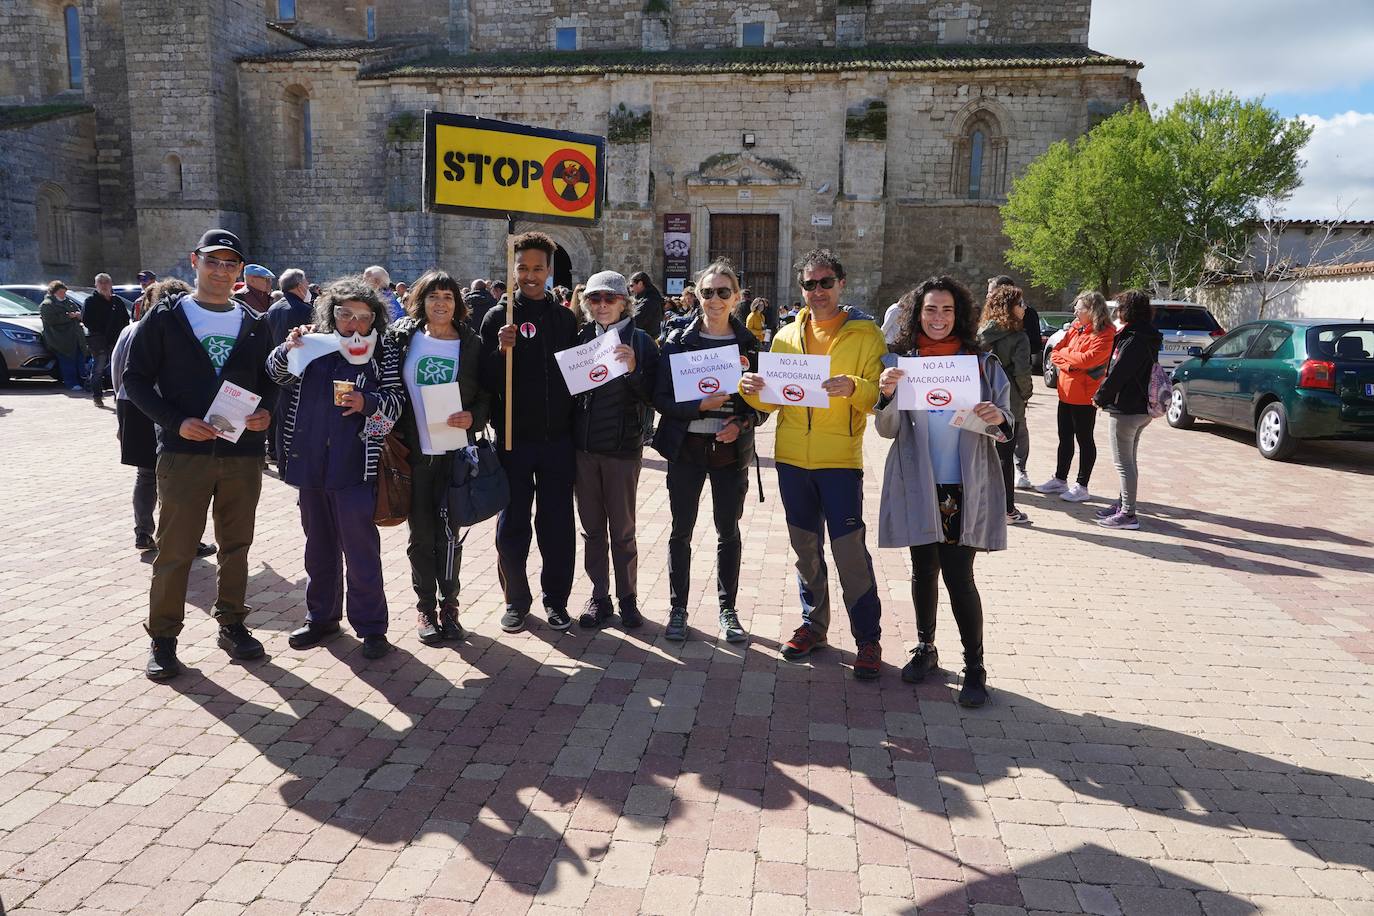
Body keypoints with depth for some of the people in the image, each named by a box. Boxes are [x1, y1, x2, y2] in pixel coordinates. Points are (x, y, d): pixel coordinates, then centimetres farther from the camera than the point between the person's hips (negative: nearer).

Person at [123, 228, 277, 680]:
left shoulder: (255, 324, 10)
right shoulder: (165, 317, 0)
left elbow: (268, 379, 16)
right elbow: (136, 377, -1)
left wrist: (265, 411, -6)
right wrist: (177, 422, -15)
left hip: (243, 453, 3)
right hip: (184, 452, -3)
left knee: (236, 546, 12)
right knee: (175, 550, 1)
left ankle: (232, 625, 27)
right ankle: (163, 638, 15)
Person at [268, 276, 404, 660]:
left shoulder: (383, 358, -3)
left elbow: (397, 399, -3)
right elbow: (276, 373, 6)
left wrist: (368, 403, -22)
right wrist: (287, 350, -14)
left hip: (355, 471, -4)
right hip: (311, 469, 4)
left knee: (361, 550, 0)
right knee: (319, 548, 17)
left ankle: (371, 626, 10)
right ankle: (322, 616, 31)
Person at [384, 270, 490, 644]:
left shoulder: (471, 344, 3)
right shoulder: (401, 338, 4)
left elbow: (487, 395, 6)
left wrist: (473, 418, -13)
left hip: (454, 453, -1)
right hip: (414, 452, 1)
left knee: (450, 533, 2)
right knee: (421, 534, 8)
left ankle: (448, 606, 17)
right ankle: (425, 607, 21)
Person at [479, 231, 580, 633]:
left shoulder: (566, 318, 8)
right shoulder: (499, 317, 0)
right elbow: (486, 381, -5)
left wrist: (574, 425, 3)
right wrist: (501, 351, -22)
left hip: (558, 438, 2)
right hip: (514, 438, -2)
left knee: (558, 525, 7)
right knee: (512, 526, 6)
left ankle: (556, 600, 21)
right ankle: (516, 600, 22)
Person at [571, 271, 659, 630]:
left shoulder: (640, 341, -3)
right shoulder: (581, 337, 5)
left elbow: (652, 396, -7)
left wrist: (634, 369, -22)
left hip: (623, 447, -3)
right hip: (583, 446, 3)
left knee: (622, 530, 7)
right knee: (592, 528, 11)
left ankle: (628, 599, 21)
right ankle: (599, 598, 23)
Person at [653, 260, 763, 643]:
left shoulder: (749, 343, 3)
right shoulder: (679, 341, -1)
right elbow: (661, 398, -5)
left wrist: (742, 423, -14)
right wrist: (701, 405, -21)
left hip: (731, 450, 1)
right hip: (687, 447, -1)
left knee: (728, 531, 9)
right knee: (681, 531, 5)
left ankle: (727, 610, 22)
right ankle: (677, 608, 19)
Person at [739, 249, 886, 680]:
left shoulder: (865, 333, -2)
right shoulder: (787, 336, 10)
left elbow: (880, 395, -9)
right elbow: (773, 399, 13)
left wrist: (854, 387, -28)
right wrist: (752, 390, -8)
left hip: (840, 459, -4)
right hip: (792, 458, 4)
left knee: (850, 551, -4)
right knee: (805, 547, 14)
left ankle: (868, 639, 10)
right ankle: (813, 624, 30)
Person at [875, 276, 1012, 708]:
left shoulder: (982, 362, 1)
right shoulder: (898, 361, 2)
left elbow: (1005, 422, 4)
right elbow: (888, 430, 0)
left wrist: (998, 418, -20)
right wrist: (887, 394, -20)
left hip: (966, 487, -1)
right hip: (918, 485, 2)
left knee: (958, 576, -3)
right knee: (924, 570, 13)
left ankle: (975, 668, 11)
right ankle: (925, 648, 32)